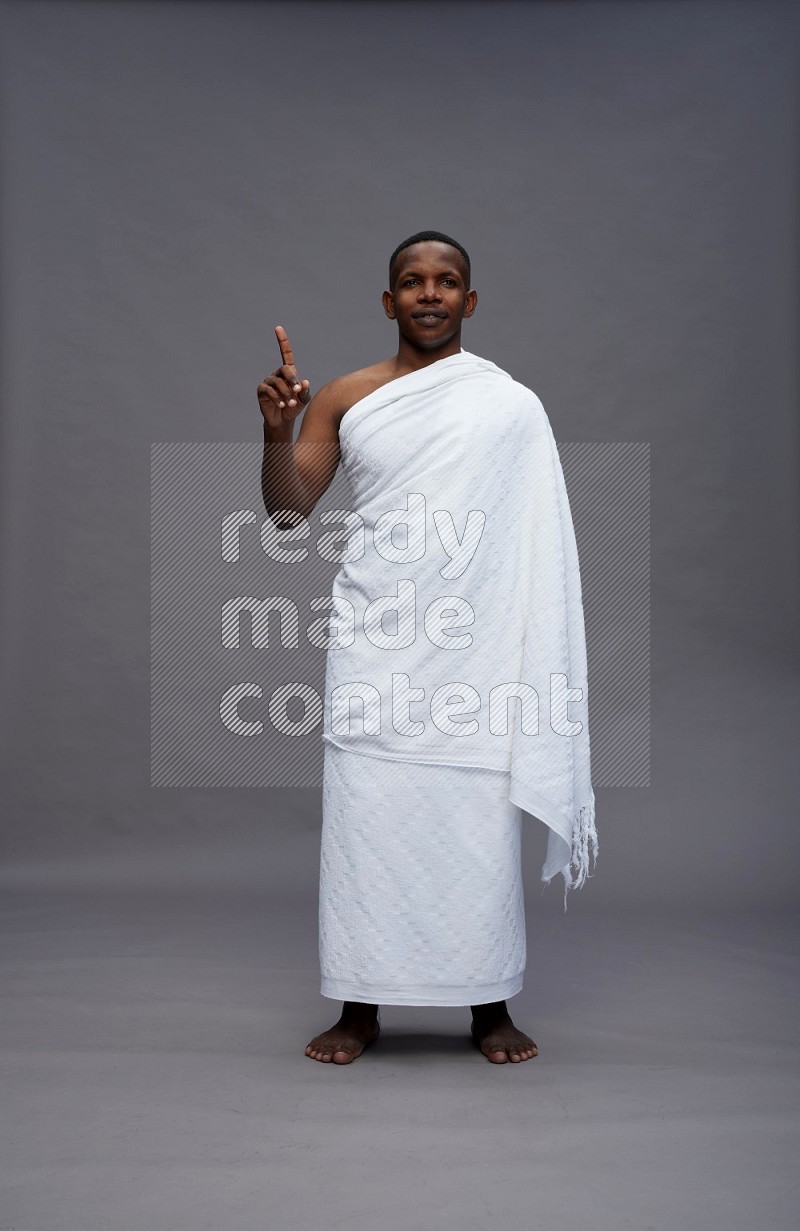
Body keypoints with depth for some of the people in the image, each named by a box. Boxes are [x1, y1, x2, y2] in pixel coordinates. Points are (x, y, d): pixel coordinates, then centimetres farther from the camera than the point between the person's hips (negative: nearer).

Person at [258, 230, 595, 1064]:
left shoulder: (510, 401, 5)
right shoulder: (343, 398, 8)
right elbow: (288, 515, 4)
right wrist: (276, 431, -13)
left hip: (478, 643, -1)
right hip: (375, 641, 1)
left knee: (480, 818, 1)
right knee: (364, 813, 1)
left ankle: (490, 1006, 16)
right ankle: (361, 1005, 14)